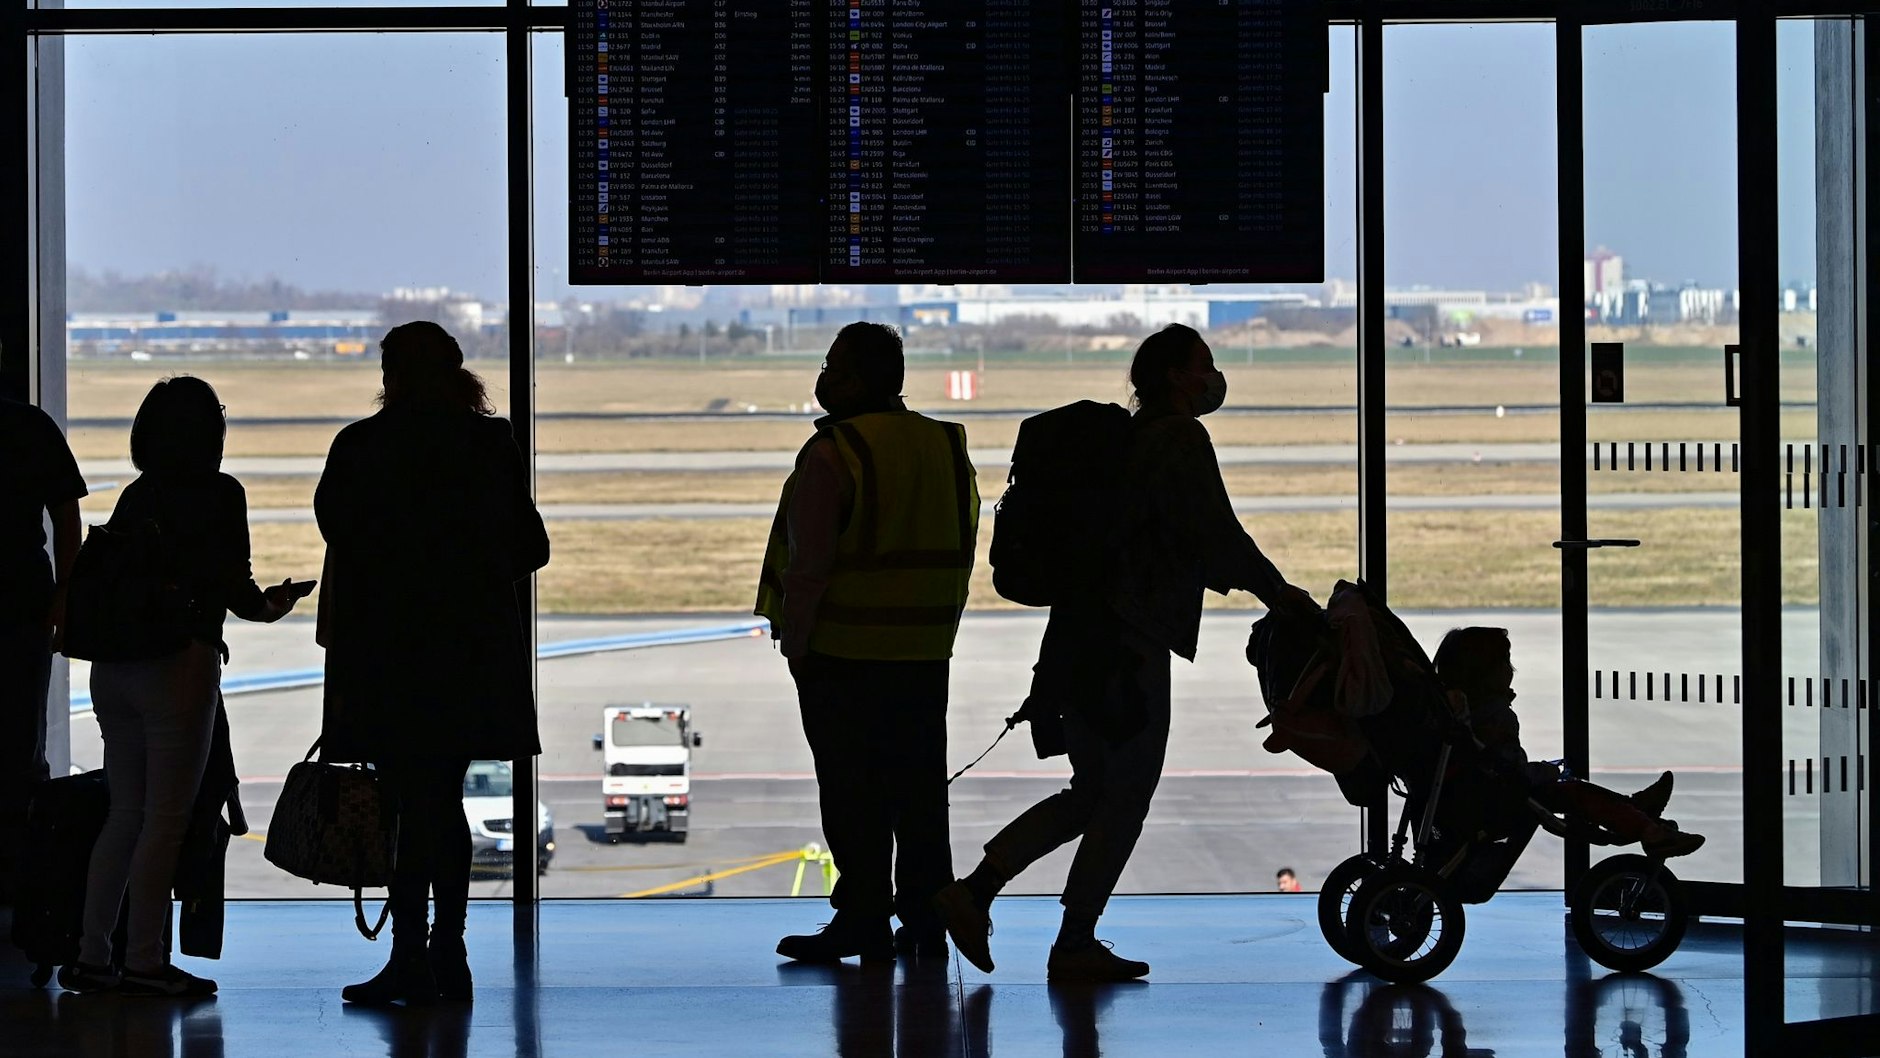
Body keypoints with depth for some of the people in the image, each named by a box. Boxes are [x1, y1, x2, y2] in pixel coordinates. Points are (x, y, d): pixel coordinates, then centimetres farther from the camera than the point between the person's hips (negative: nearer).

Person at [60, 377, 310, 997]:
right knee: (166, 817, -1)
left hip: (113, 667, 6)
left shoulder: (135, 496, 11)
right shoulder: (218, 494, -5)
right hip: (180, 665, -6)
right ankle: (144, 962, -1)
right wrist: (268, 607, 11)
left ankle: (91, 956, 12)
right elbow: (233, 586, -10)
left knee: (125, 813, 13)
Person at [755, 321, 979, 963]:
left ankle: (863, 923, 2)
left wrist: (795, 643, -7)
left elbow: (811, 563, -16)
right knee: (920, 791, 11)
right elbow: (961, 554, 12)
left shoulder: (832, 453, -14)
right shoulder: (948, 448, 8)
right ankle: (925, 921, 13)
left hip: (843, 652, -6)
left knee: (854, 796, 0)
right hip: (925, 656, 6)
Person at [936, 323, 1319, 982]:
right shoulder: (1180, 440, -10)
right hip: (1130, 648, -9)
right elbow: (1216, 537, -15)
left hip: (1082, 639, 9)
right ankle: (1075, 944, 7)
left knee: (1093, 792, 17)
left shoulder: (1132, 437, 19)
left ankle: (976, 889, 7)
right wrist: (1277, 592, -4)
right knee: (1127, 797, 2)